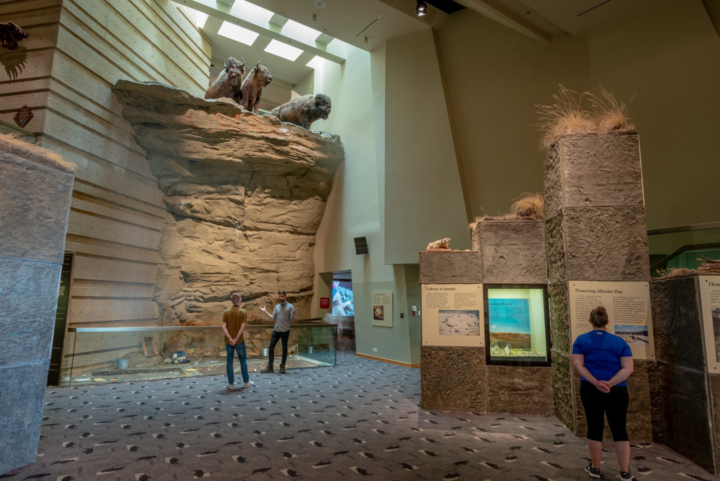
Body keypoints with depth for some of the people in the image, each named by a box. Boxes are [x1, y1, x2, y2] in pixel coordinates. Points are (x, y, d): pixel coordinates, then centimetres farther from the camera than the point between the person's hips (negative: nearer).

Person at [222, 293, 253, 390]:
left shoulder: (226, 312, 1)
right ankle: (246, 382, 20)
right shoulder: (243, 312, -8)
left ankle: (231, 384, 14)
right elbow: (242, 327, -15)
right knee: (243, 361, 11)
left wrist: (230, 339, -10)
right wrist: (236, 339, -12)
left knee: (229, 361, 10)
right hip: (239, 341, -2)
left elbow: (224, 327, -7)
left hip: (228, 341, 3)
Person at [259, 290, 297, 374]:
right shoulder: (277, 307, 10)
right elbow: (273, 318, 10)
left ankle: (282, 367, 16)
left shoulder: (290, 306, -4)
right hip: (276, 330, 4)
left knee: (284, 349, 5)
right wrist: (265, 311, 7)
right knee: (271, 347, 2)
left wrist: (293, 313, -29)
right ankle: (270, 367, 11)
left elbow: (292, 319, -9)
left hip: (285, 331, -4)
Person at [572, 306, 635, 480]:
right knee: (619, 429, 10)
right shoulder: (619, 341, 5)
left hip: (590, 390, 0)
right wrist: (610, 383, -13)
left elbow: (578, 364, -8)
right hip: (617, 391, 0)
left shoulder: (581, 340, 2)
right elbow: (628, 368, -6)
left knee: (595, 427, 9)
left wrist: (595, 383, -13)